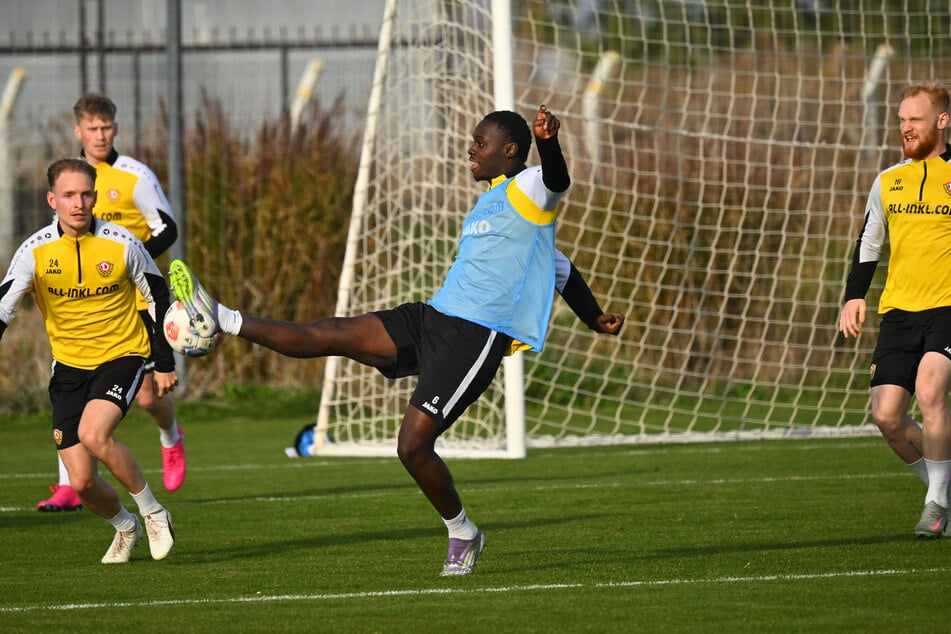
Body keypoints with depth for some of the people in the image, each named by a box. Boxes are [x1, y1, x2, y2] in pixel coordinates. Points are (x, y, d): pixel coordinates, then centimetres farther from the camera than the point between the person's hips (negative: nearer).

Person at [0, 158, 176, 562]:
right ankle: (125, 526, 28)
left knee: (93, 434, -31)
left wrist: (164, 363, 4)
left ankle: (153, 512, -9)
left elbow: (158, 297, 2)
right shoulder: (35, 251, -9)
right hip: (69, 366, 3)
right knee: (82, 482, -5)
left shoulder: (121, 244, -11)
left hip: (123, 355, -3)